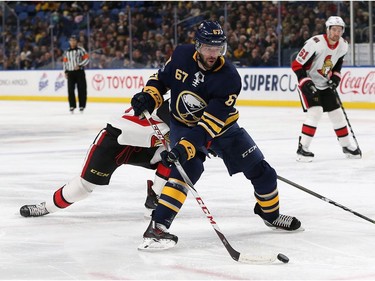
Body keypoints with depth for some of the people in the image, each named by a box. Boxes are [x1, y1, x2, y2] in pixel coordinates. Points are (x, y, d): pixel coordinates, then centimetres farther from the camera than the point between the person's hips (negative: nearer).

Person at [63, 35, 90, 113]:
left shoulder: (81, 50, -1)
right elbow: (64, 62, 20)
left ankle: (82, 106, 3)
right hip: (70, 72, 4)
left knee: (81, 89, -3)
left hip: (79, 71, -4)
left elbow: (86, 59, -6)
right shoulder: (67, 52, 13)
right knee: (70, 89, -3)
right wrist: (65, 71, 11)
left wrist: (79, 65, -16)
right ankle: (72, 106, 3)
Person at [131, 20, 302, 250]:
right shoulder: (181, 55, -18)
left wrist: (187, 146, -45)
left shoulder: (229, 78, -27)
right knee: (189, 167, -30)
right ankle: (157, 226, -34)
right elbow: (162, 78, 2)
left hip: (222, 127, 1)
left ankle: (271, 214, 33)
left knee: (260, 170, 2)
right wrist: (148, 97, -18)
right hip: (184, 125, -1)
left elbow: (210, 123, -34)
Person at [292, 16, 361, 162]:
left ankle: (346, 146, 24)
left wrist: (336, 77, -2)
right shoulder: (315, 43, -28)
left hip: (326, 85, 7)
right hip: (308, 83, -7)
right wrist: (306, 83, -28)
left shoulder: (343, 45, -6)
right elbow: (297, 65, -23)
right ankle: (302, 148, -17)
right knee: (315, 112, -22)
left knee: (337, 113, 9)